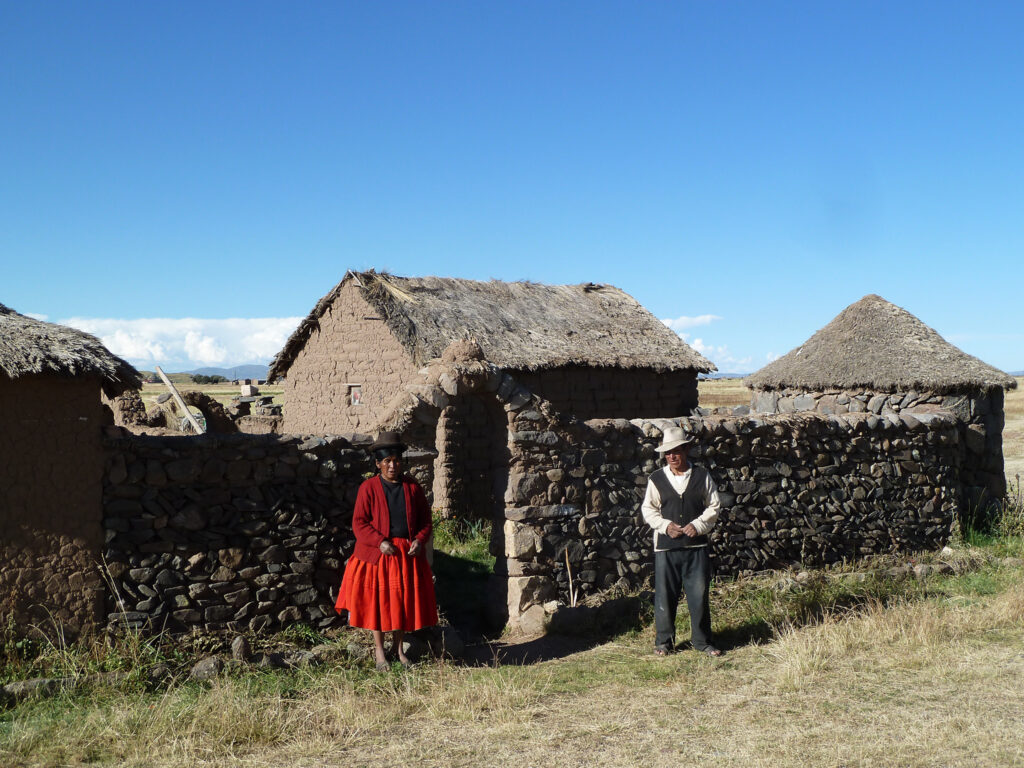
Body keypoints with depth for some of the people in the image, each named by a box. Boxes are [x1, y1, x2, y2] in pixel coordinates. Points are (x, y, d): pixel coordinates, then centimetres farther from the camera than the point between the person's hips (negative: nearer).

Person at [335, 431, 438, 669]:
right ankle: (379, 649, 20)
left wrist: (419, 540, -8)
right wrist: (380, 542, -17)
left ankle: (398, 646, 24)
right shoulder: (368, 488, -3)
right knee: (378, 600, 5)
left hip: (408, 553, 2)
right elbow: (359, 523, -6)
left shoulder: (412, 487, 5)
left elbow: (425, 520, 10)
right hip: (377, 553, -2)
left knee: (403, 599, 8)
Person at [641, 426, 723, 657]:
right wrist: (666, 525, -9)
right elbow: (648, 510, 7)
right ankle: (664, 641, 17)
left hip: (696, 545, 0)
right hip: (666, 546, 0)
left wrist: (698, 525, -8)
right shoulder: (656, 479, 4)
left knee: (699, 594, 3)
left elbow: (714, 506, 7)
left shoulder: (702, 476, 4)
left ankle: (702, 640, 18)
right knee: (665, 596, 3)